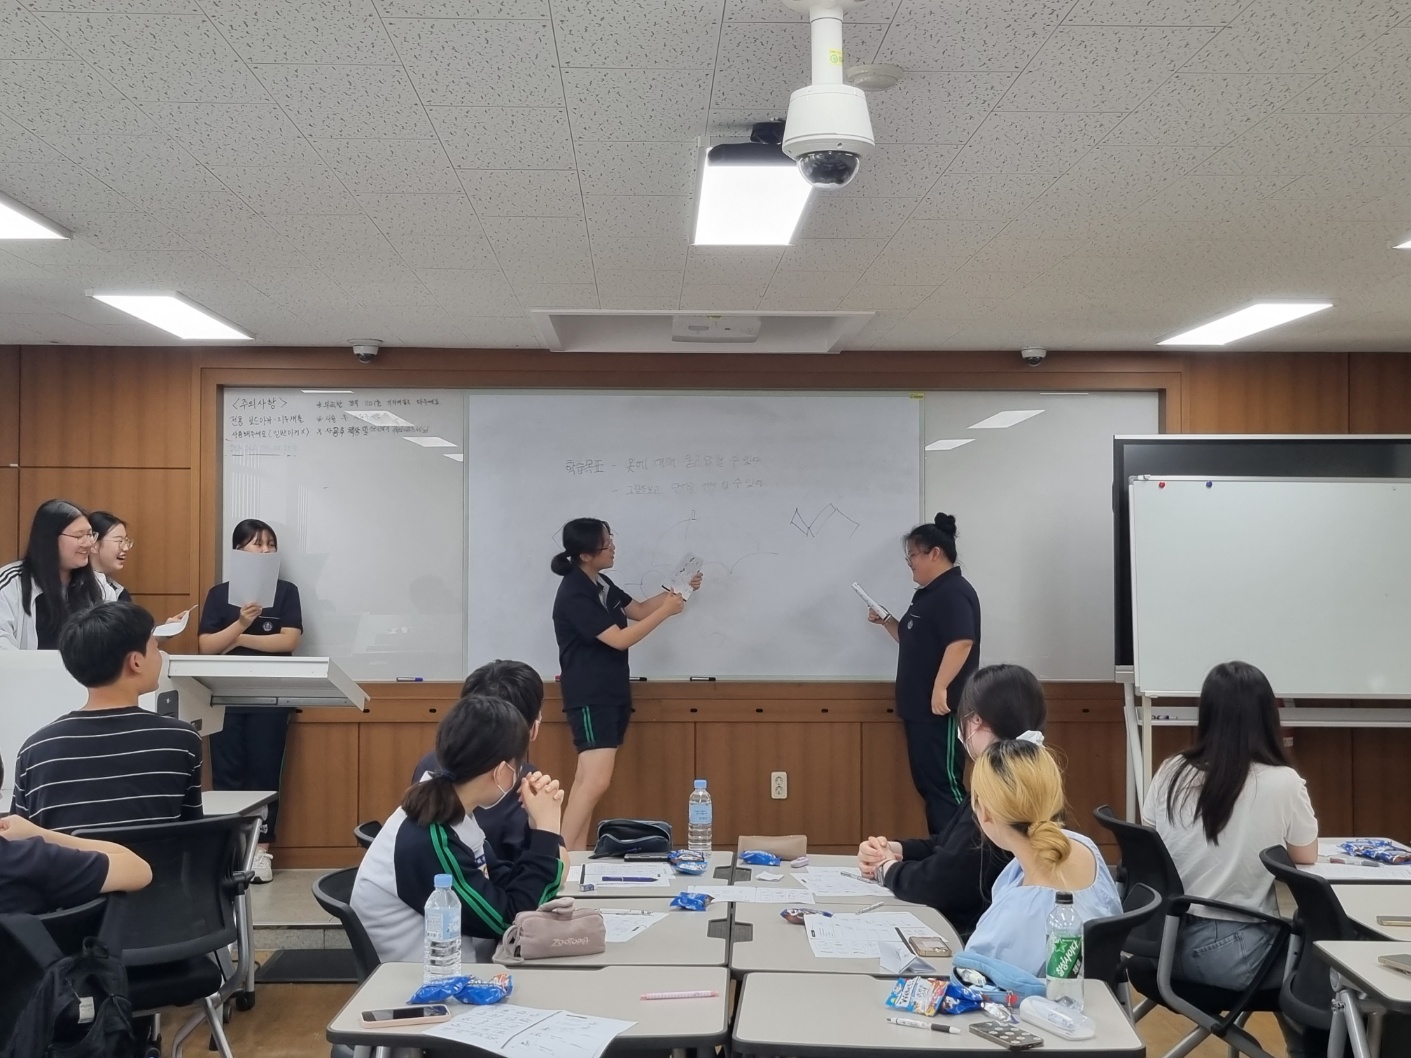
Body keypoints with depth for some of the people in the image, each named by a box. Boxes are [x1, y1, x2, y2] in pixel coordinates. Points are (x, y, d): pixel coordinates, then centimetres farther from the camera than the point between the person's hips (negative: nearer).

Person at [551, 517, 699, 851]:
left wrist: (677, 590, 9)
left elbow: (639, 610, 21)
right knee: (596, 782, -19)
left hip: (613, 694, 9)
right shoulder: (574, 595, -18)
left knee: (587, 781, 9)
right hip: (589, 698, -9)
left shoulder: (601, 584, 10)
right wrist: (666, 611, -14)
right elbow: (620, 639, -20)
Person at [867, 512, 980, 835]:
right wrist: (886, 621, 11)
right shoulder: (929, 593, 18)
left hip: (940, 709, -10)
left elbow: (961, 642, -26)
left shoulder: (953, 592, -14)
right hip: (920, 708, 10)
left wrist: (941, 688, -29)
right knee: (928, 784, 12)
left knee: (944, 786, -9)